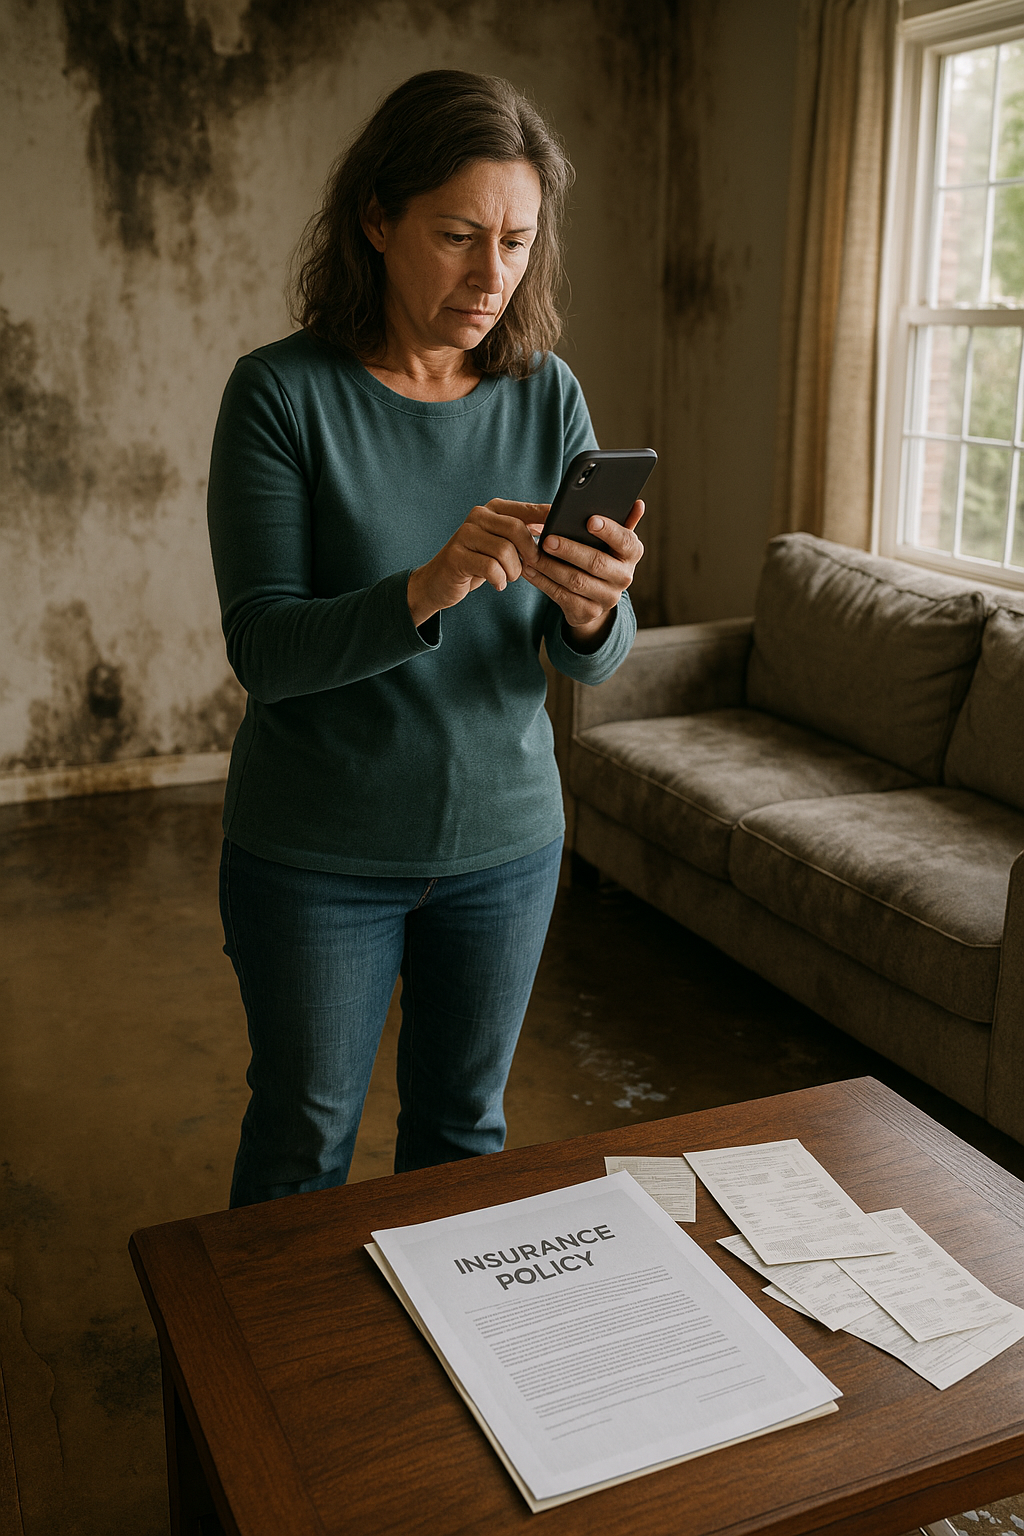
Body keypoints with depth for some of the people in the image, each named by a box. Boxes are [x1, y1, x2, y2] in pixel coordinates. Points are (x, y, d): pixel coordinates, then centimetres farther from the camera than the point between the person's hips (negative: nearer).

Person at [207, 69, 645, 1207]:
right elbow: (262, 649, -19)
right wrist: (426, 589, -35)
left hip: (505, 840, 3)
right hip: (317, 855, -3)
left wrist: (591, 610, -27)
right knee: (303, 1140, 14)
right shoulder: (282, 392, -13)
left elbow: (592, 661, -3)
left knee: (464, 1125, 20)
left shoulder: (547, 394, -2)